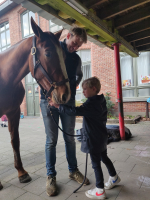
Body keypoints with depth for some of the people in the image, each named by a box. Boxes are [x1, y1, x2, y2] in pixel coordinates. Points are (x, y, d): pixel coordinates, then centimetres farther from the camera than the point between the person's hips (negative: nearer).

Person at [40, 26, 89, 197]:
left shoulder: (77, 58, 11)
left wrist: (74, 86, 10)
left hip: (69, 101, 4)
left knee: (70, 138, 11)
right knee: (51, 140, 2)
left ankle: (73, 170, 28)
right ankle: (51, 176, 19)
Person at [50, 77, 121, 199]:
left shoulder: (91, 104, -24)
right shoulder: (101, 101, 4)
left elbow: (76, 111, -35)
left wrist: (58, 106, -30)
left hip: (93, 139, -9)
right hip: (102, 137, 9)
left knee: (96, 163, 4)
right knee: (104, 158, 26)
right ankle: (114, 178, 45)